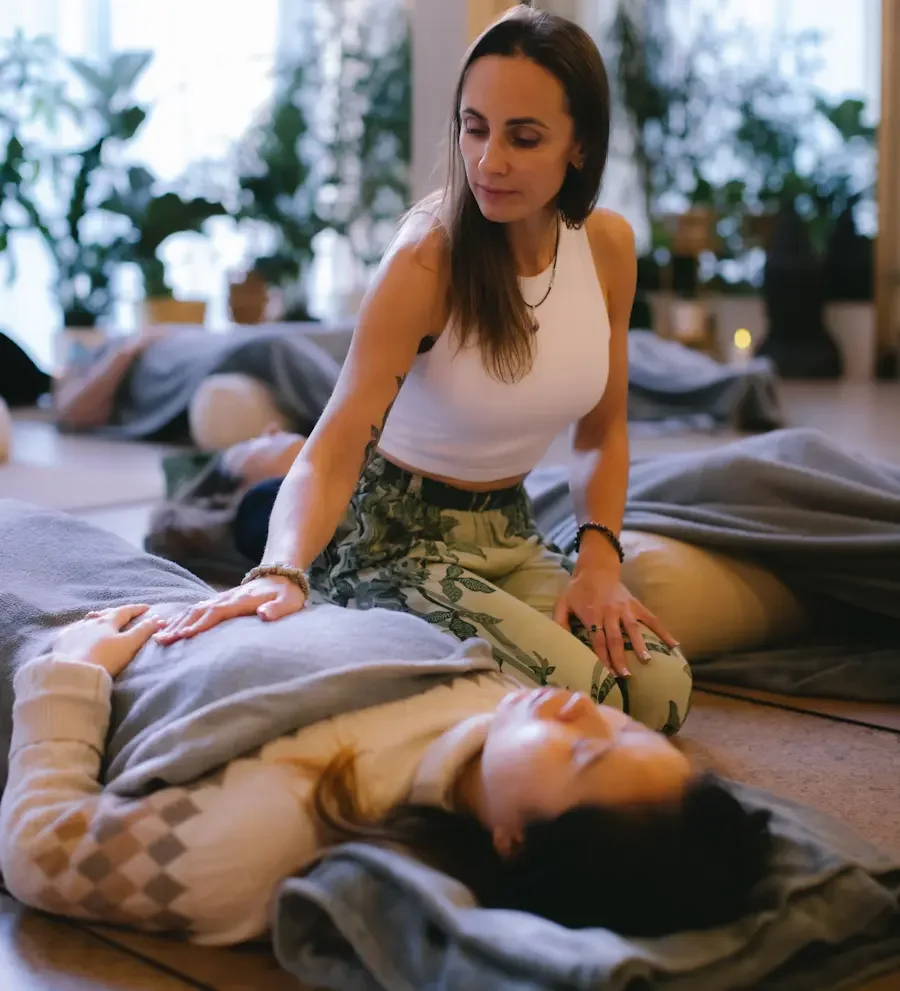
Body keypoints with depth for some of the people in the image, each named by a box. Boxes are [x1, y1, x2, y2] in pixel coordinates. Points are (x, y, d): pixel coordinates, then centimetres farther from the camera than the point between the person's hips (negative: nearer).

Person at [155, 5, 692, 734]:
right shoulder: (428, 258, -20)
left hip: (508, 531, 6)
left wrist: (600, 558, -8)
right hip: (394, 536, -5)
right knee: (581, 694, -23)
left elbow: (603, 429, 7)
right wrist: (284, 570, -48)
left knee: (660, 690, -15)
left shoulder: (609, 245, -4)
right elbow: (338, 441, -30)